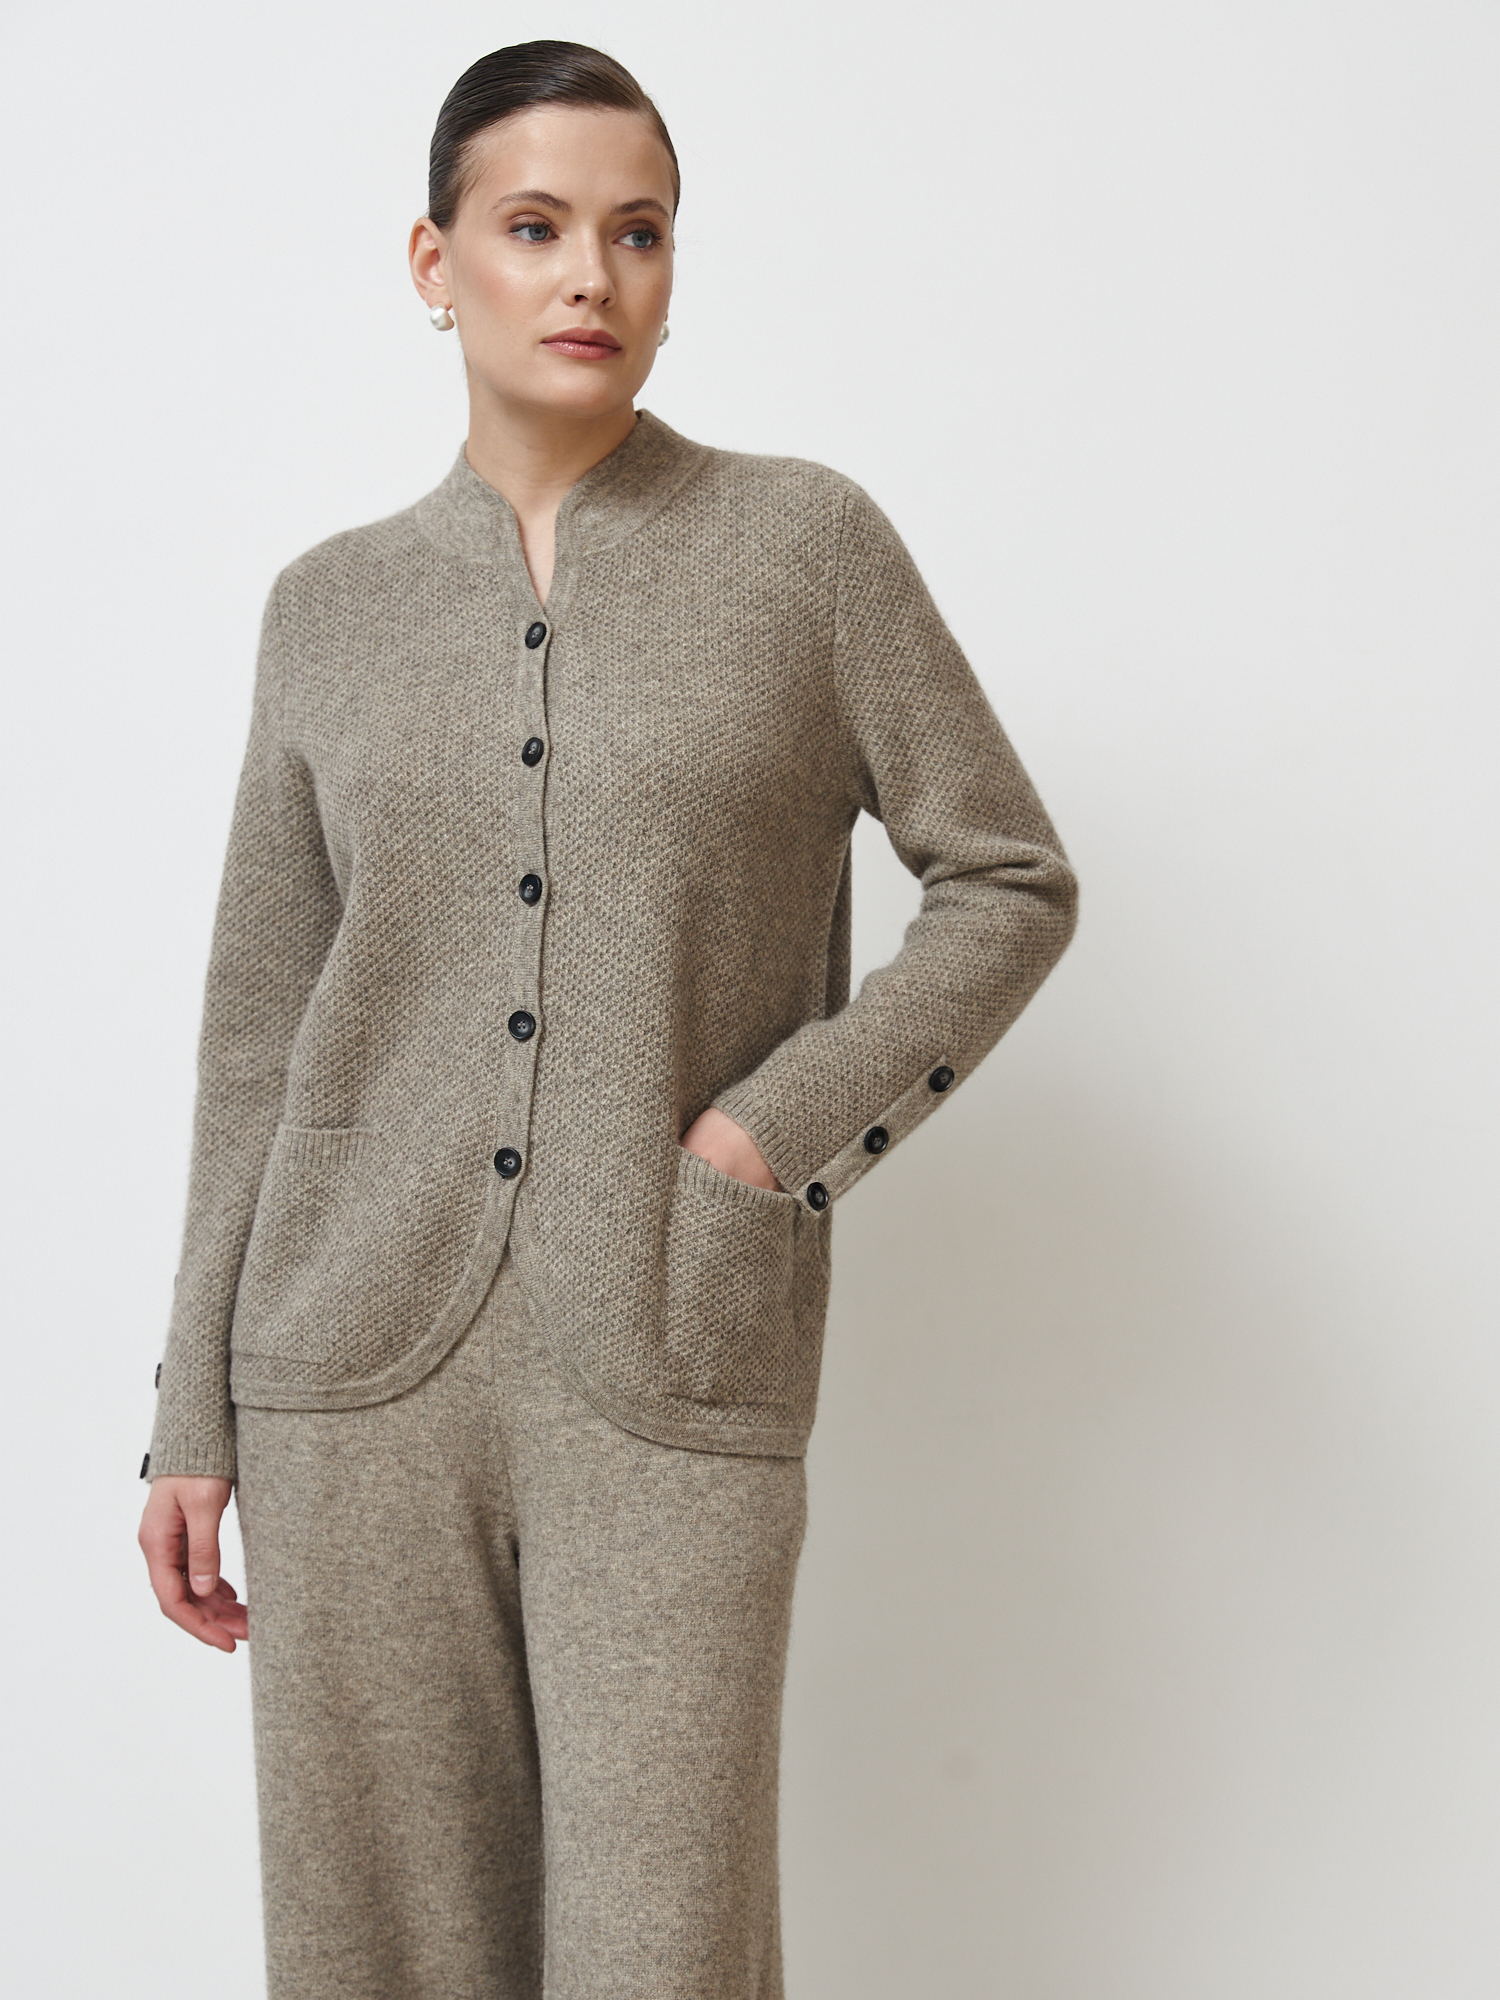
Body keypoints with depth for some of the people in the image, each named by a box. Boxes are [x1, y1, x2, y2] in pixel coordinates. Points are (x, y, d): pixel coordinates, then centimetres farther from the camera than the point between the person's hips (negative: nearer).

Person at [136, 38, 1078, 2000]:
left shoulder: (810, 543, 1)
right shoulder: (335, 606, 8)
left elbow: (1011, 882, 5)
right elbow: (264, 1034, 10)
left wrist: (783, 1129, -9)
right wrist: (197, 1415, 8)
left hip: (677, 1378, -2)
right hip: (362, 1369, 3)